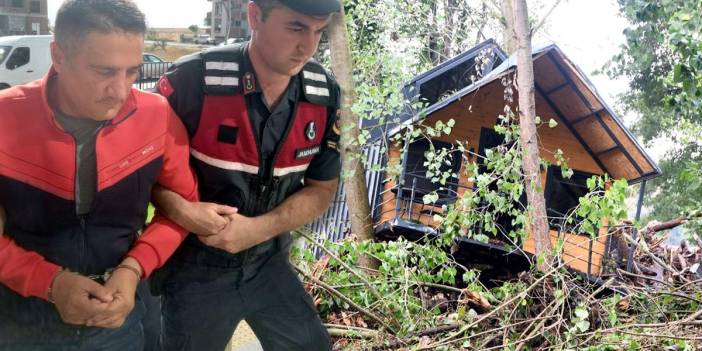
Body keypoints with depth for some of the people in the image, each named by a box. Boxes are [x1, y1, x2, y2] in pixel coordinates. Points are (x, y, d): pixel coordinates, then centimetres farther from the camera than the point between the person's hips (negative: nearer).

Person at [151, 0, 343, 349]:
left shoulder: (324, 94, -10)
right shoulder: (193, 79, -22)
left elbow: (322, 187, -2)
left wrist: (258, 229, -17)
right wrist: (181, 211, -27)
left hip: (269, 262, 3)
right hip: (195, 266, -3)